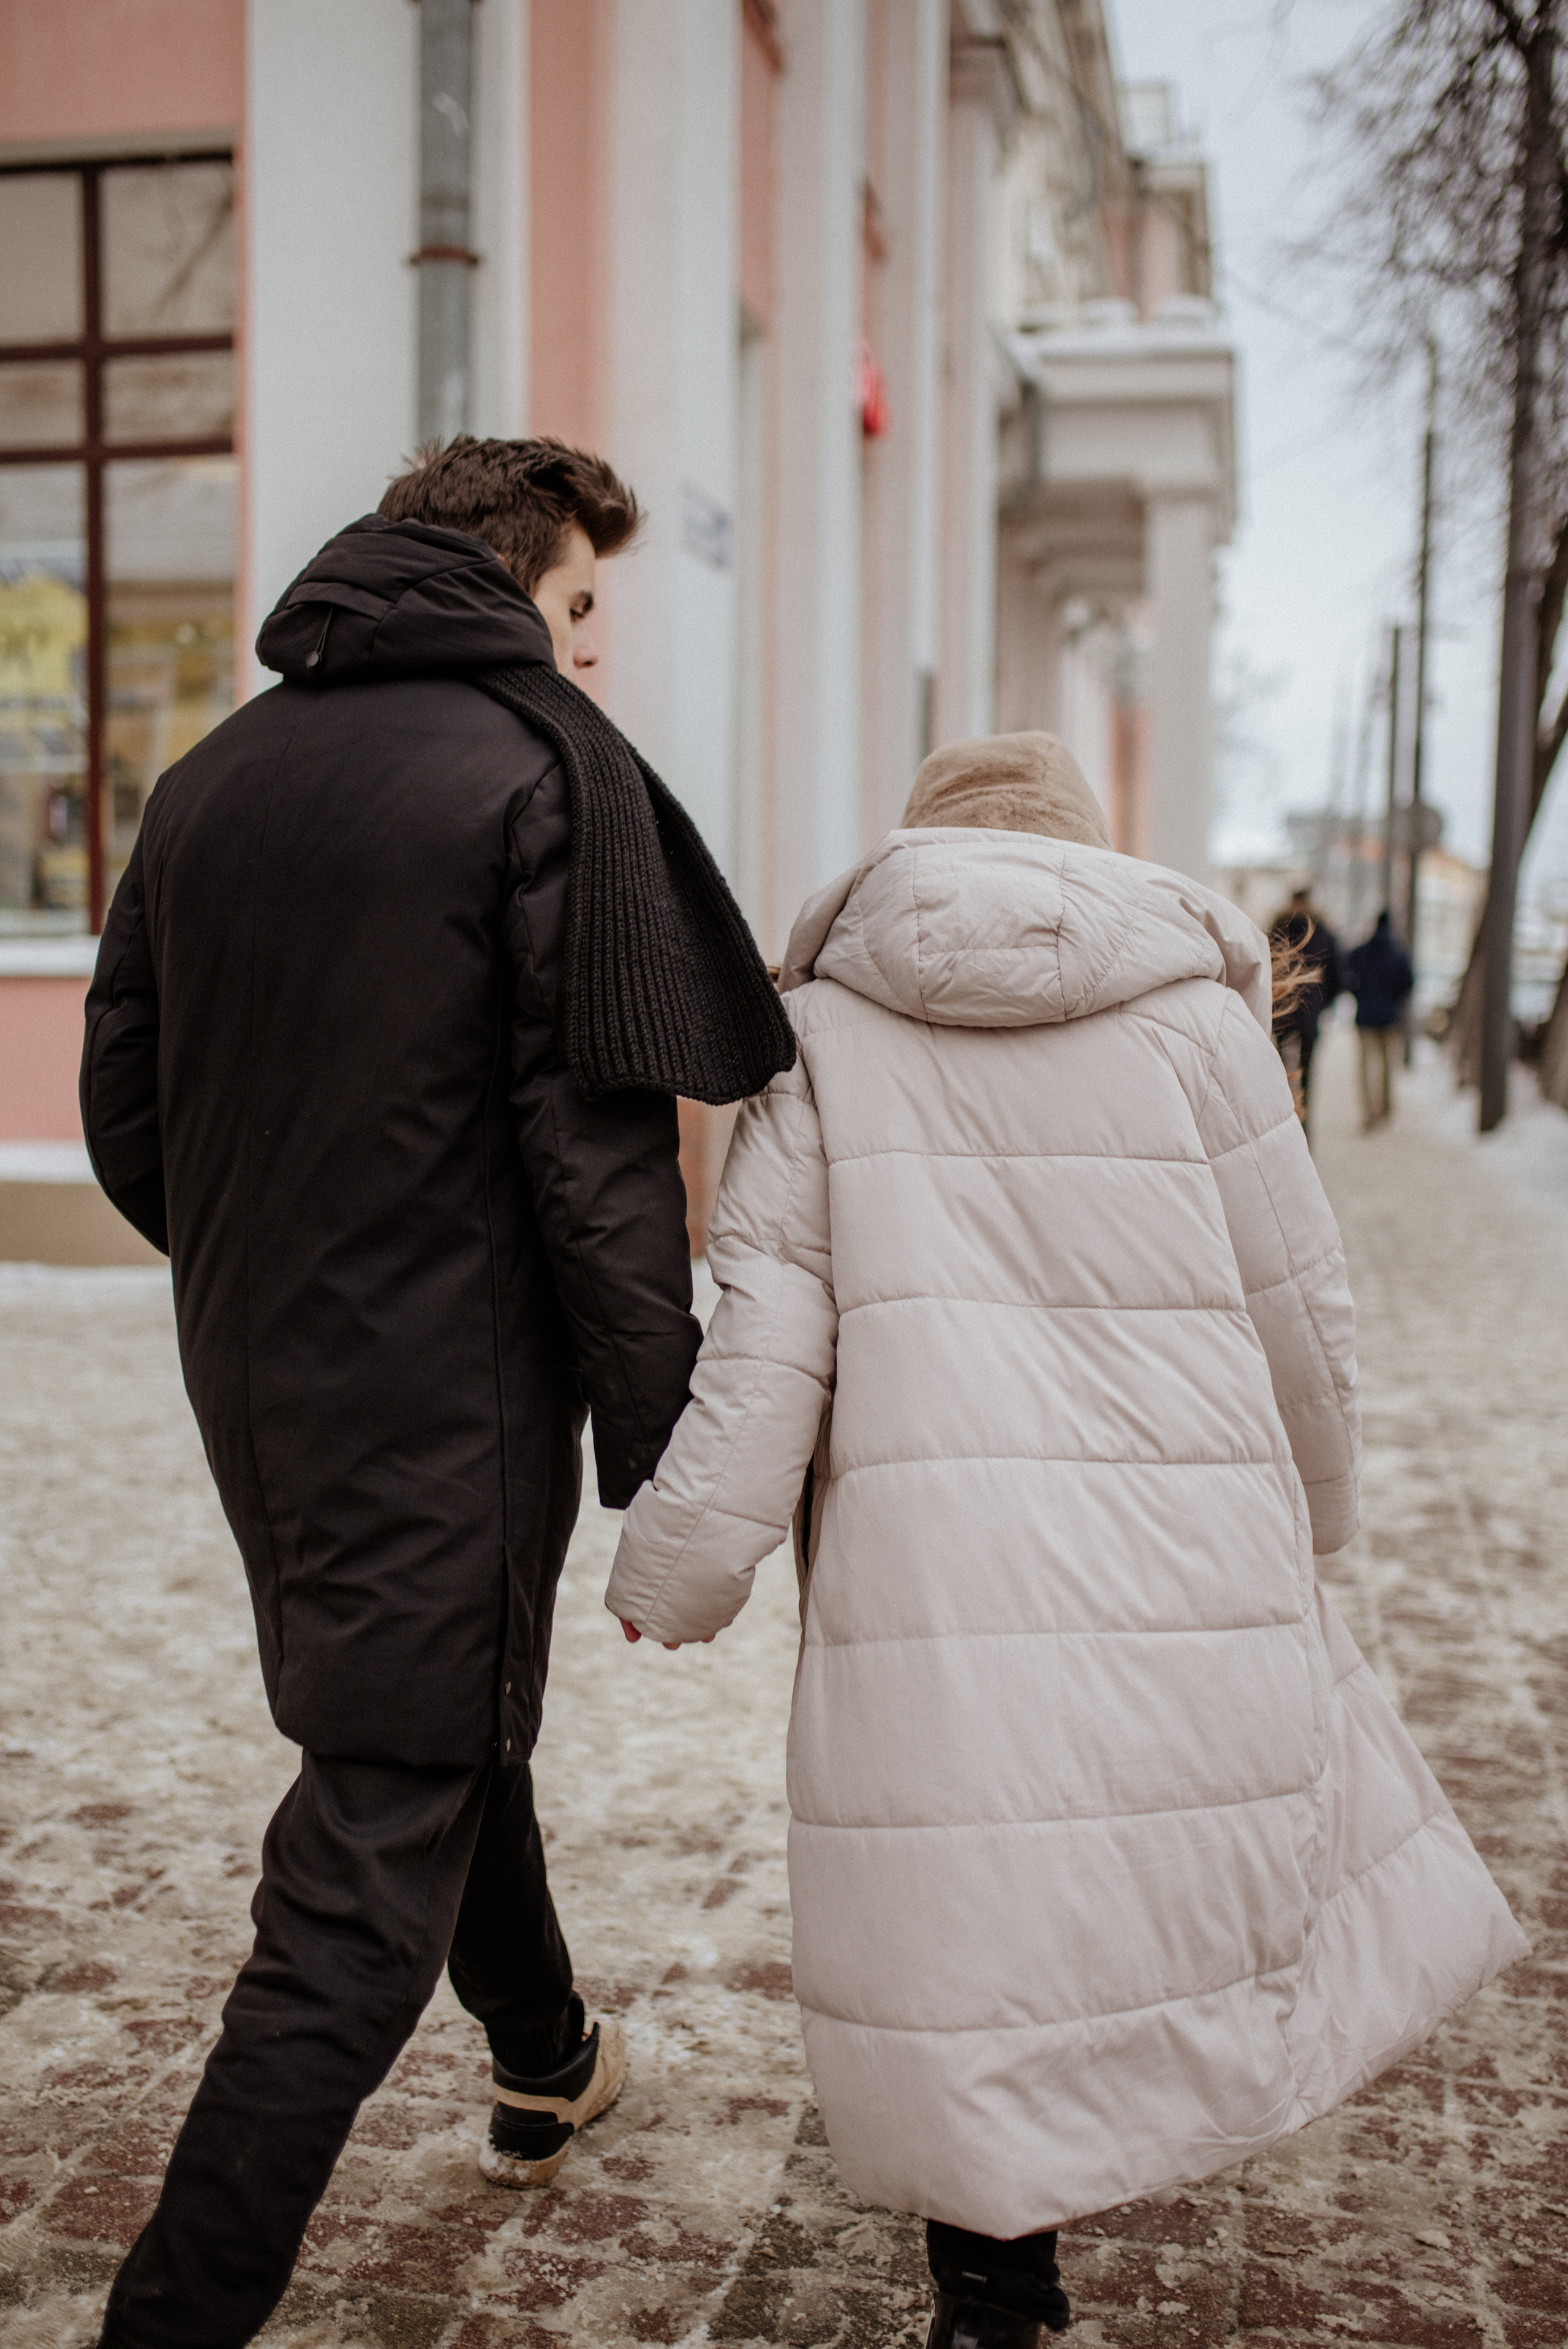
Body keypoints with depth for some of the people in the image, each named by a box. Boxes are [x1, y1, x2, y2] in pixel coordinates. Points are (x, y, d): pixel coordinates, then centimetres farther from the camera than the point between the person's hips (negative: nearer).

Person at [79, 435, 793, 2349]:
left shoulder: (210, 779, 7)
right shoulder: (548, 771, -12)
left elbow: (122, 1113, 9)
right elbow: (601, 1154, -17)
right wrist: (662, 1467, -11)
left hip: (254, 1396, 8)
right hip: (451, 1407, -8)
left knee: (445, 1734, 27)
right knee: (365, 1889, 1)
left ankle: (547, 2067, 49)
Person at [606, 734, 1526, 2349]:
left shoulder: (828, 1026, 6)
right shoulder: (1194, 1017, 4)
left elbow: (767, 1321, -2)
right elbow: (1299, 1311, 8)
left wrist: (679, 1567, 3)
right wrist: (1312, 1507, 25)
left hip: (932, 1554, 0)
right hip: (1183, 1550, 0)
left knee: (967, 1914, 9)